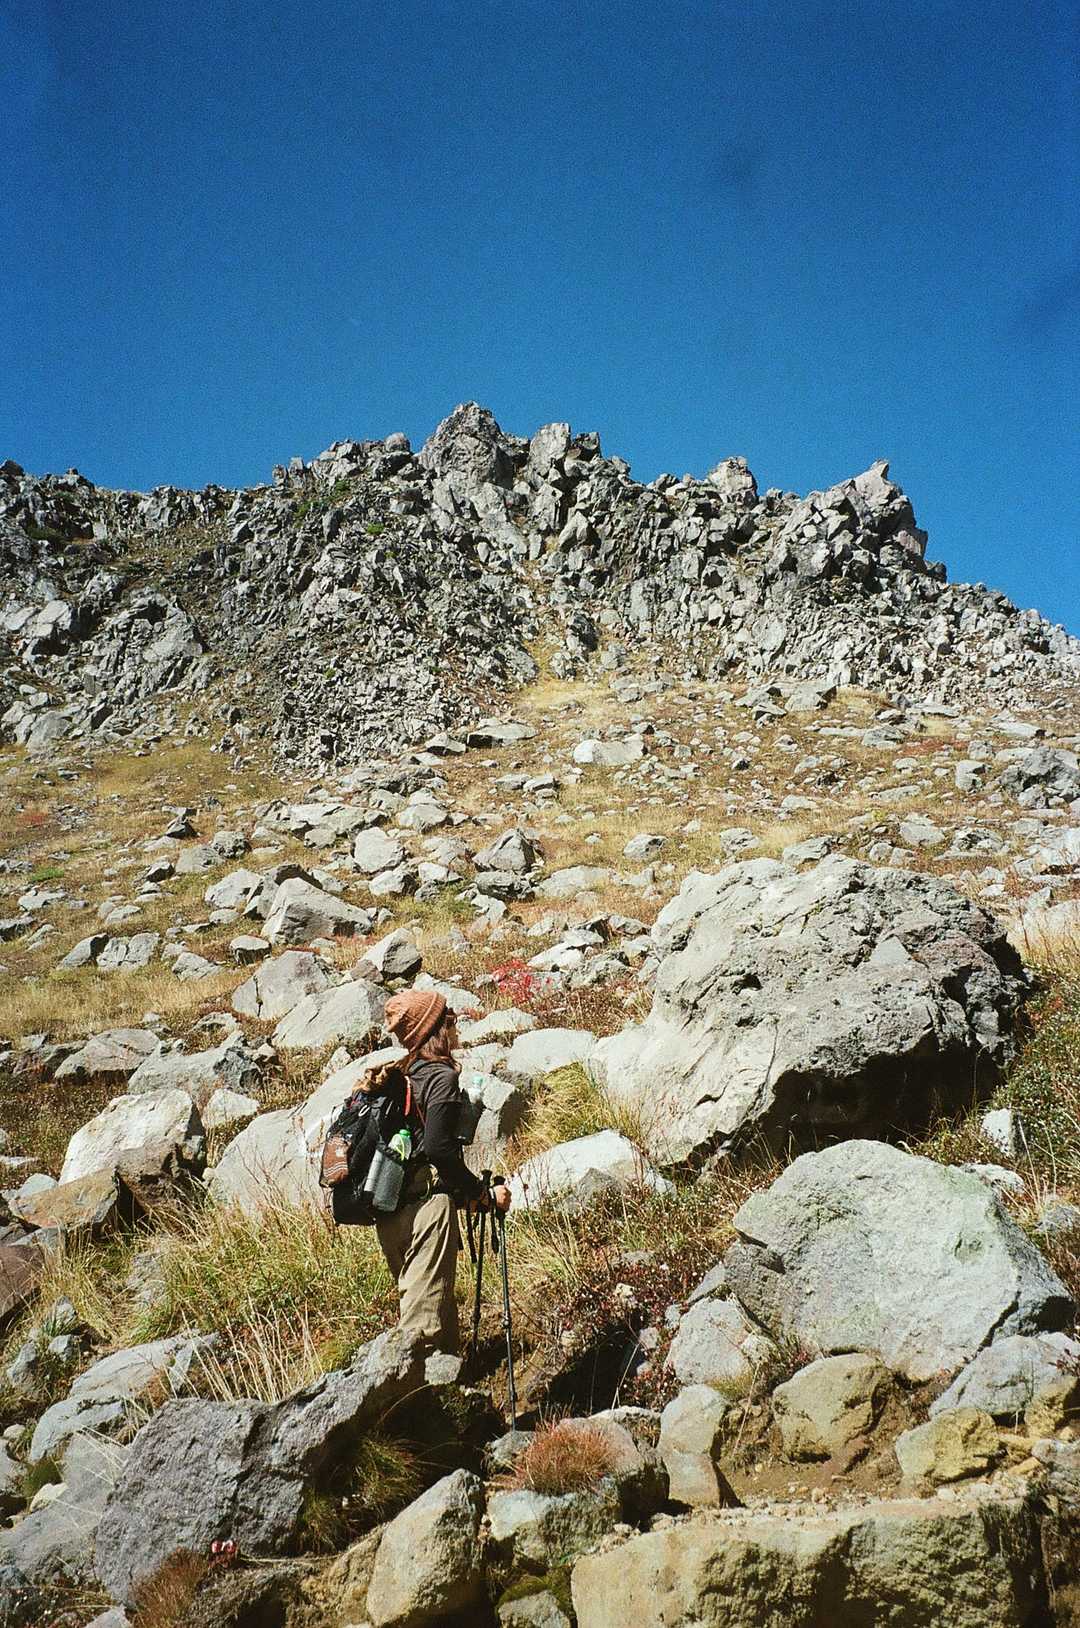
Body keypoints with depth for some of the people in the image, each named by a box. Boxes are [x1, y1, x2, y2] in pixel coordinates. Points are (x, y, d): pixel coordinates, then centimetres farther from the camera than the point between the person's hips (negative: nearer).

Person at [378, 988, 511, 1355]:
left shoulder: (400, 1076, 15)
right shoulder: (442, 1077, -9)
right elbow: (438, 1146, -20)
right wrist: (483, 1193, -12)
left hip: (389, 1210, 9)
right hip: (429, 1201, -9)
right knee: (426, 1310, -8)